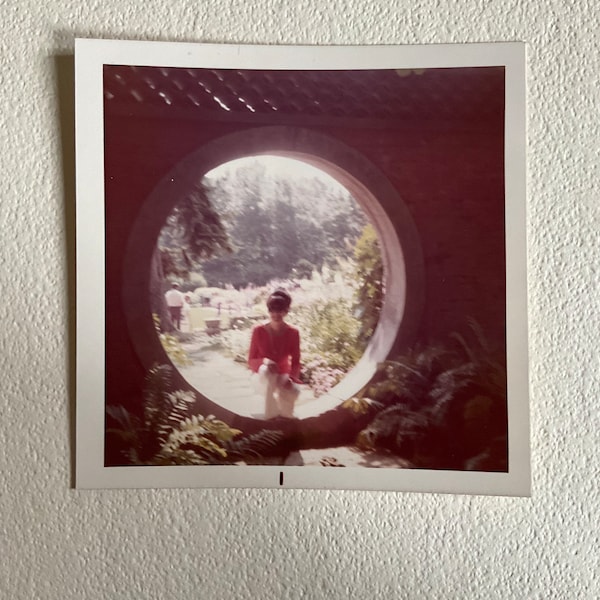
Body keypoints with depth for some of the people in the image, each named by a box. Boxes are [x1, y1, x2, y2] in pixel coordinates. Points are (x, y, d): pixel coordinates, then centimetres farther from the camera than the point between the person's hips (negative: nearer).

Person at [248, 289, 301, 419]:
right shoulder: (258, 331, -11)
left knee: (294, 392, -35)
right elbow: (251, 361, -7)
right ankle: (270, 417, -29)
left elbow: (296, 362, -7)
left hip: (283, 376, 1)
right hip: (263, 377, -1)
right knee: (266, 370, -40)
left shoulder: (293, 333, -8)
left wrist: (291, 377, -29)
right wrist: (264, 361, -31)